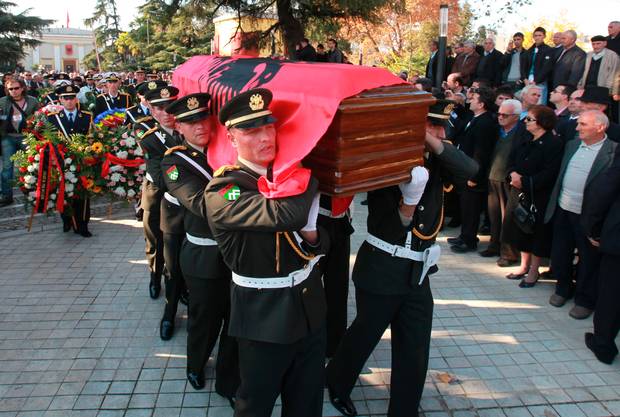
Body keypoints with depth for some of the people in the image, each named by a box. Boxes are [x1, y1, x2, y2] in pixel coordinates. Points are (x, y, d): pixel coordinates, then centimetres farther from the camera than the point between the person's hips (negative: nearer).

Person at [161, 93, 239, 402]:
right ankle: (196, 365, 50)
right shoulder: (175, 162, -10)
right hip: (205, 259, -2)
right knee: (205, 320, 18)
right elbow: (204, 206, -27)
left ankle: (229, 383, 34)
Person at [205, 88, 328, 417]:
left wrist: (311, 236, -17)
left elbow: (320, 244, 7)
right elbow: (286, 214, -40)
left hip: (311, 306, 6)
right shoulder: (221, 192, -21)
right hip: (265, 317, -5)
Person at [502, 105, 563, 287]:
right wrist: (513, 174, -11)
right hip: (519, 192, 7)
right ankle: (524, 265, 30)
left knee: (536, 233, 5)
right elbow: (511, 160, 9)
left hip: (538, 196, -7)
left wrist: (525, 181, -20)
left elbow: (549, 174, -20)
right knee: (521, 230, 14)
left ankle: (534, 271, 19)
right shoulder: (525, 140, 9)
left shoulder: (554, 144, -14)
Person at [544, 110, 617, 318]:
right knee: (560, 254, 17)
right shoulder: (572, 145, 7)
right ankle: (563, 289, 38)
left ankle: (585, 300, 26)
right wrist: (554, 203, 11)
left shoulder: (613, 152, -13)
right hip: (562, 210, 6)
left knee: (588, 260, 10)